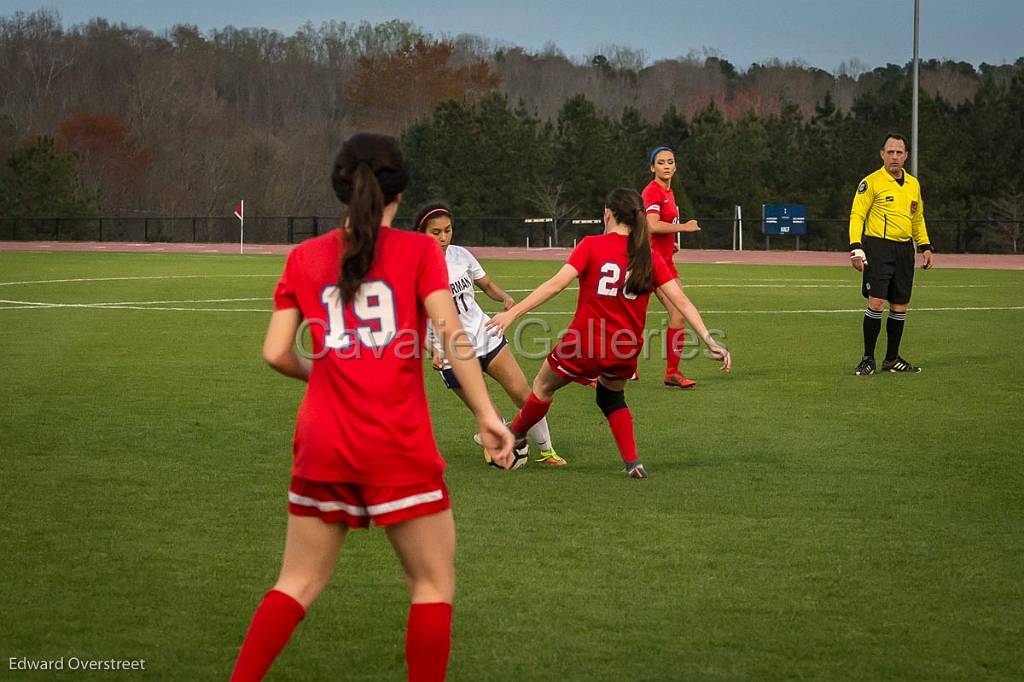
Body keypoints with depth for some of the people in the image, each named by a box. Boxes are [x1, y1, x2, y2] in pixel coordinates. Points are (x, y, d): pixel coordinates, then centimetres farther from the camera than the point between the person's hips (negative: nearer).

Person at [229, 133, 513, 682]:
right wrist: (488, 417, -9)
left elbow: (276, 353, 4)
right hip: (399, 448, -4)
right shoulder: (419, 251, -2)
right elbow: (452, 337, -11)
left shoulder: (304, 257, 7)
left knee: (300, 582, 15)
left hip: (322, 445, 4)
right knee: (434, 583, 9)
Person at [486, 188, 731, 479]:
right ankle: (632, 462, 18)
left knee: (543, 387, 23)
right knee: (612, 397, 31)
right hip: (626, 351, 3)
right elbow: (680, 300, -4)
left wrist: (513, 312, -20)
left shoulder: (592, 246, -9)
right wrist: (709, 340, -4)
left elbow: (556, 283, -18)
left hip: (584, 346, -3)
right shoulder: (649, 257, 1)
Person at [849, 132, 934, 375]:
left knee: (900, 307, 7)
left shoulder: (913, 184, 15)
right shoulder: (871, 182, -4)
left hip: (904, 250, 6)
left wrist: (926, 246, 17)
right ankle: (868, 359, -3)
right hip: (878, 247, -6)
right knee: (876, 303, -12)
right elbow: (857, 215, -7)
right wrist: (856, 248, -17)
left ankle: (892, 359, 17)